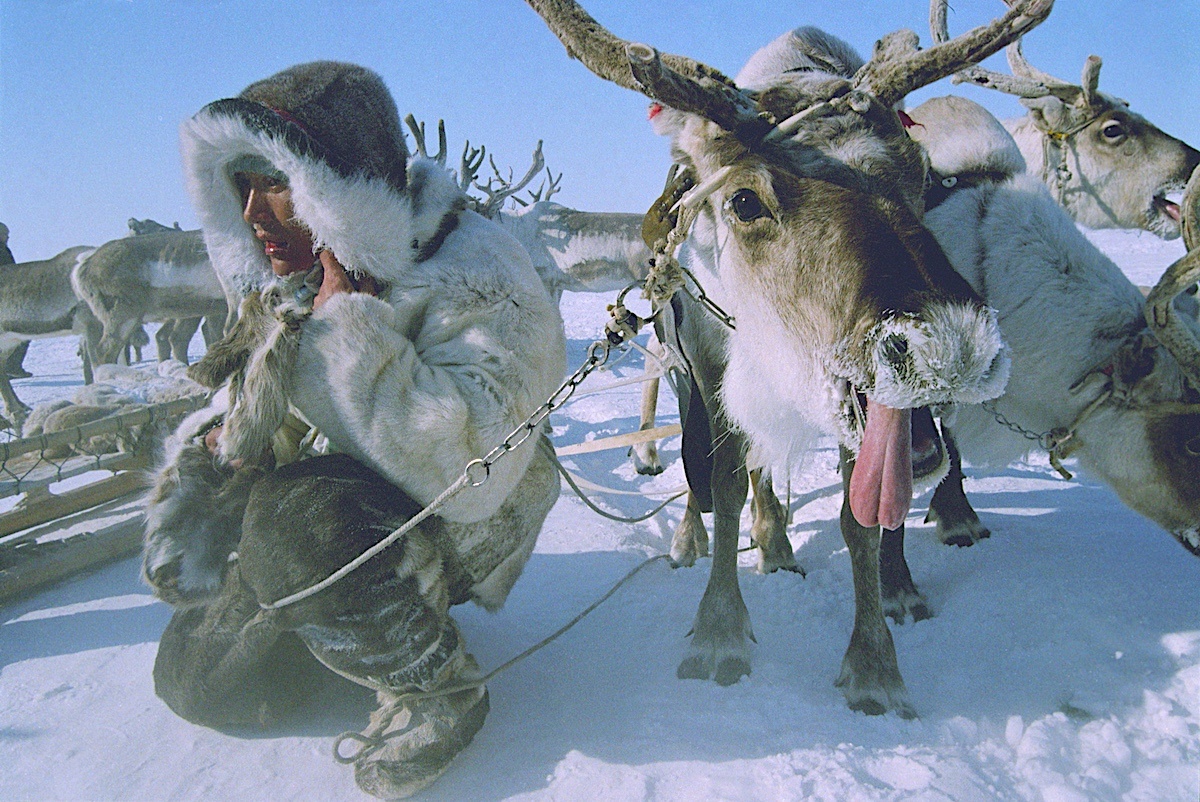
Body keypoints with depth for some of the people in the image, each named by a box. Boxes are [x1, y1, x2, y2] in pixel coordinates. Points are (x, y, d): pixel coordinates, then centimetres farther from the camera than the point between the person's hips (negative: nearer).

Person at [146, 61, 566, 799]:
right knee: (201, 683, 5)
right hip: (335, 494, 7)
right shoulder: (288, 282, -2)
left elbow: (469, 471, -42)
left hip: (459, 526, -7)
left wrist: (345, 323, -37)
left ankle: (440, 688, -13)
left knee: (298, 516, -36)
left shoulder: (478, 282, -28)